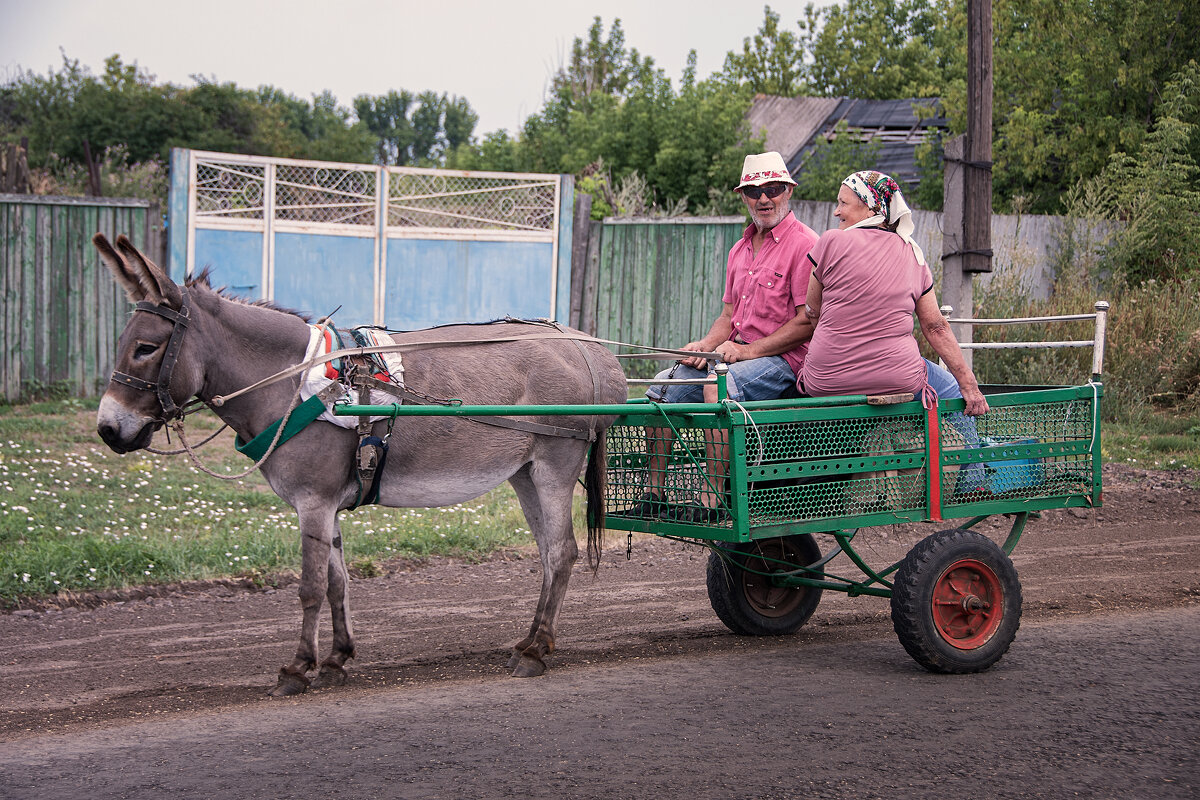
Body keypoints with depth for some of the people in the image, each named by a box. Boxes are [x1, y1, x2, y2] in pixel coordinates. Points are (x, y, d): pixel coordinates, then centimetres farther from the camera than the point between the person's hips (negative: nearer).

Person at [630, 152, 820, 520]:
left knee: (718, 383, -33)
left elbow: (808, 322, -15)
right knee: (664, 385, -4)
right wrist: (705, 345, -1)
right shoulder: (740, 250, 18)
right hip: (739, 353, 8)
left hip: (783, 357, -8)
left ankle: (711, 499, -33)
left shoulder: (804, 245, -8)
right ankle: (654, 492, 1)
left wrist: (750, 350, -19)